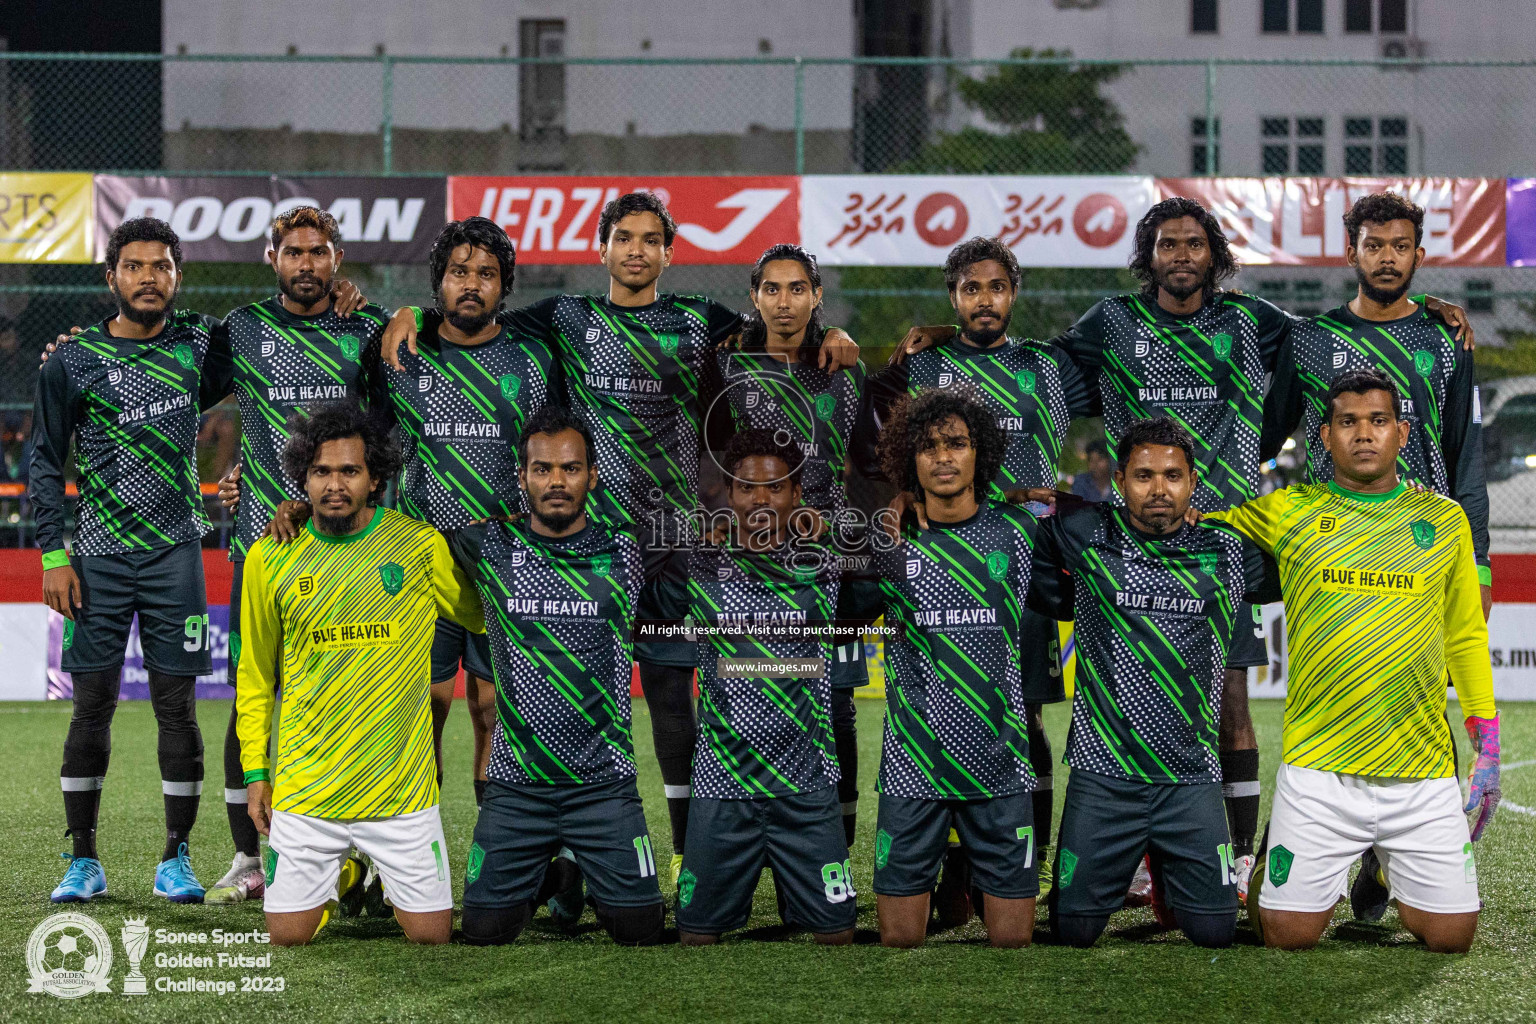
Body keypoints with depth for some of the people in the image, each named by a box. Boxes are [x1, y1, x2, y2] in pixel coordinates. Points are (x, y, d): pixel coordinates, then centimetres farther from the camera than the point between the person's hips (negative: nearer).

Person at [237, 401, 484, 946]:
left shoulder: (421, 546, -4)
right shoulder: (268, 558, 0)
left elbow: (487, 619, 12)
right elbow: (255, 676, 11)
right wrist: (255, 771, 8)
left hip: (400, 788, -1)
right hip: (304, 789, 1)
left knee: (431, 935, 2)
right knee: (288, 935, 2)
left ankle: (389, 881, 35)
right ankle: (338, 880, 34)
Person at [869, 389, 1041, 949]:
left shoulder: (1015, 531, 4)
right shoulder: (890, 542, 2)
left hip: (999, 767, 0)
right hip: (911, 769, 0)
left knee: (1013, 937, 3)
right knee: (899, 938, 2)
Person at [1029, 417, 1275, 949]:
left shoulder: (1227, 551, 3)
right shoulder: (1086, 537, -1)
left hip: (1192, 779, 1)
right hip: (1102, 776, -1)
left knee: (1215, 930, 1)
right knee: (1074, 930, 2)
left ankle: (1165, 873, 33)